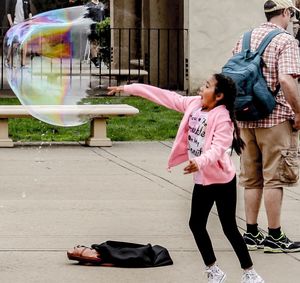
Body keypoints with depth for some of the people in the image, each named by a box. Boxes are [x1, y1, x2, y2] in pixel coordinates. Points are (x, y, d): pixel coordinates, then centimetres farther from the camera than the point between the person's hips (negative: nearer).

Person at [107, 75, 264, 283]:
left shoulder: (223, 118, -21)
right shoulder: (193, 104, 0)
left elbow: (217, 149, -32)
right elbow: (164, 96, 2)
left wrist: (200, 162, -52)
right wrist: (129, 88, 3)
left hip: (222, 180, -8)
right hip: (202, 180, 8)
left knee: (229, 228, -2)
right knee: (196, 224, 11)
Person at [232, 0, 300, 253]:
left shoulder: (245, 39, 10)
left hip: (246, 118, 6)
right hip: (275, 118, -6)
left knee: (252, 179, 13)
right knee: (274, 178, 0)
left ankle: (252, 233, 17)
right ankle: (274, 237, 4)